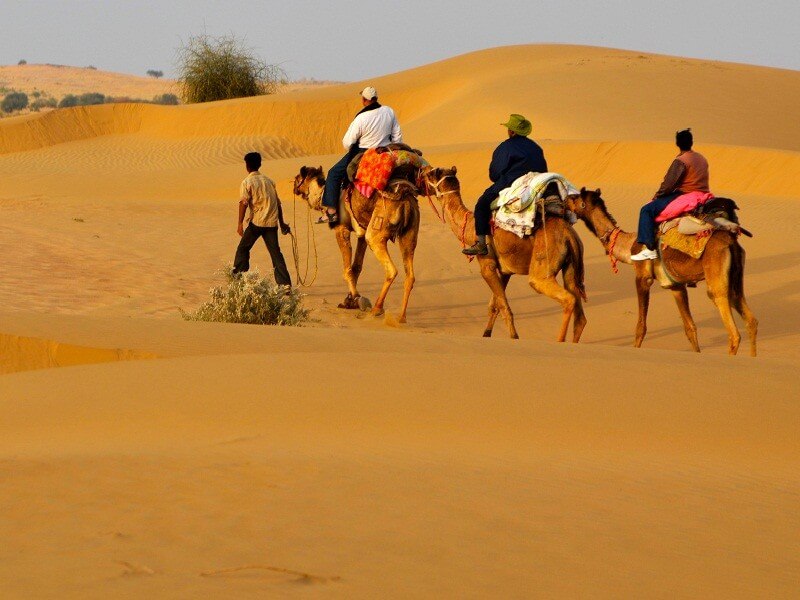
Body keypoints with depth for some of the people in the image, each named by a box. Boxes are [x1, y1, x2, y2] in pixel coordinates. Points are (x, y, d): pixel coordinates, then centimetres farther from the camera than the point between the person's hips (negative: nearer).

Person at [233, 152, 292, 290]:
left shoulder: (247, 182, -1)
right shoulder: (269, 181, 16)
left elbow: (243, 203, -13)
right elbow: (278, 202, 17)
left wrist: (240, 223, -15)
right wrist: (282, 223, 23)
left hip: (256, 221, -4)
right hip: (272, 222, 4)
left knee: (243, 248, 12)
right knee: (275, 252, 3)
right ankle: (285, 283, -7)